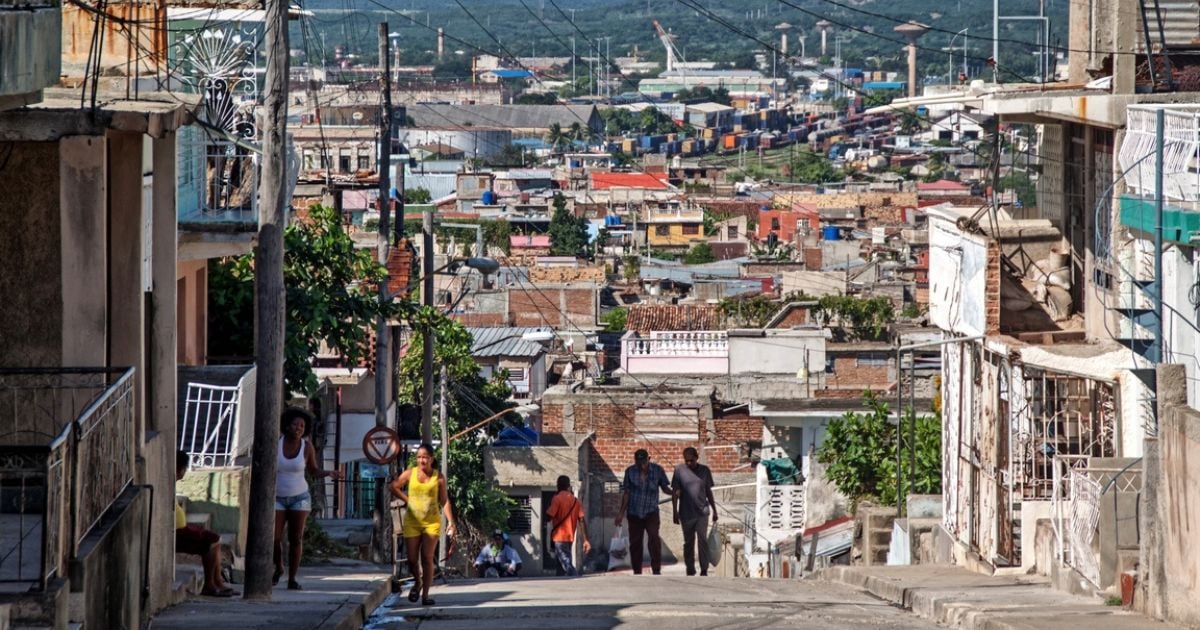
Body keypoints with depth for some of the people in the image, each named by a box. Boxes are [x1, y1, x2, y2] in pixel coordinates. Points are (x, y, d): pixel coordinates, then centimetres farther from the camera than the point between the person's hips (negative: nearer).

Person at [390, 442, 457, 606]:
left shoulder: (438, 477, 0)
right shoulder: (410, 474, 2)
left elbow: (444, 500, 0)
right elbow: (394, 487, 9)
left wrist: (450, 521, -7)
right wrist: (407, 499, -1)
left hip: (432, 523, -1)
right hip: (412, 522, 1)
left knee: (427, 559, -6)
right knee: (412, 559, 1)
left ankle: (425, 594, 1)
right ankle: (417, 582, 31)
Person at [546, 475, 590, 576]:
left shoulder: (557, 499, -8)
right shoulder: (575, 501, 9)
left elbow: (549, 516, -13)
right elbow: (582, 521, 3)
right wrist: (585, 540, 1)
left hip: (559, 538, -7)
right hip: (570, 538, 7)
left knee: (566, 564, -15)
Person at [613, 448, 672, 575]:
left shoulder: (657, 470, -4)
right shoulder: (630, 472, -1)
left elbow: (665, 487, 2)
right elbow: (626, 493, 6)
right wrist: (621, 513, 7)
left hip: (651, 512, -2)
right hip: (634, 513, 2)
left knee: (654, 539, -20)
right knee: (635, 543, 4)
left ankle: (656, 570, -19)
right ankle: (637, 573, 13)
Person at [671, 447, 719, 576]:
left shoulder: (704, 470, 4)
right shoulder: (679, 470, -2)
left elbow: (708, 491, 13)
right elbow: (675, 493, -1)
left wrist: (714, 510, 14)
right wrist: (675, 512, -7)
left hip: (702, 512, 0)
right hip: (686, 513, 0)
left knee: (702, 540, -12)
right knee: (688, 543, 7)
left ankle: (704, 569, -11)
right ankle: (690, 570, 17)